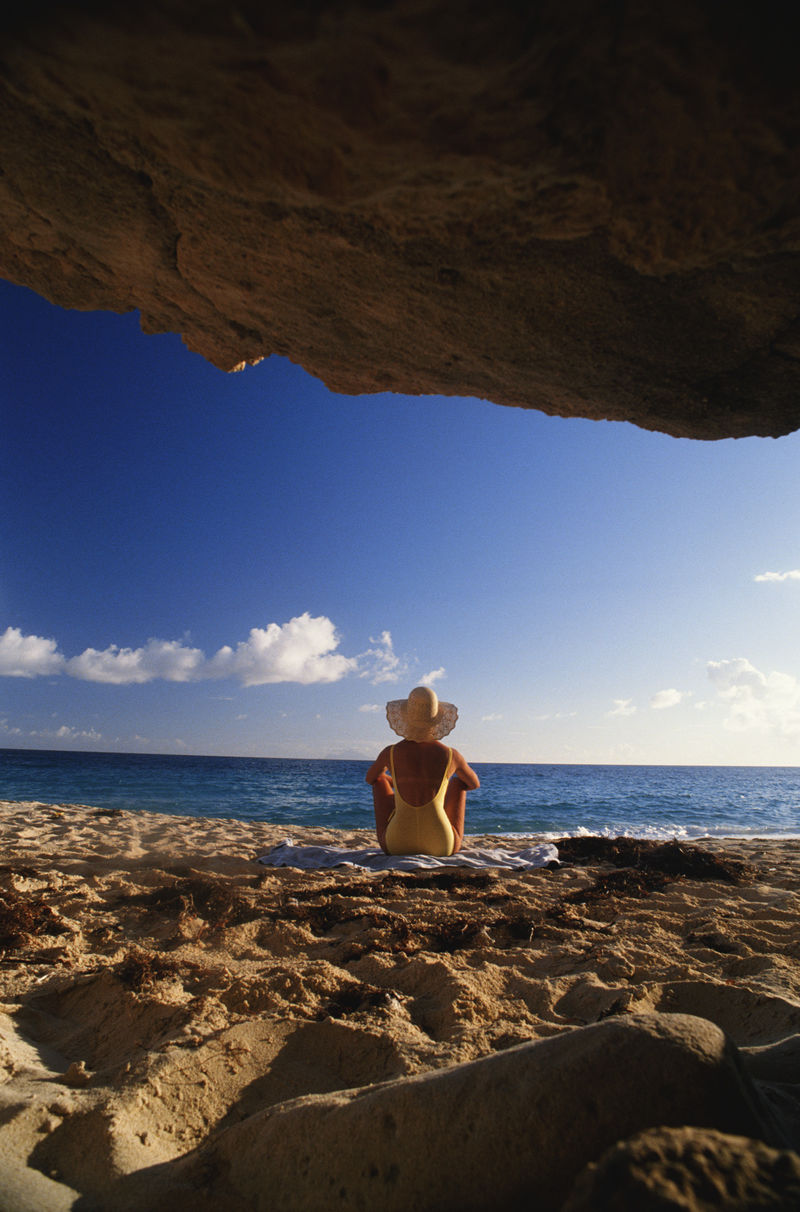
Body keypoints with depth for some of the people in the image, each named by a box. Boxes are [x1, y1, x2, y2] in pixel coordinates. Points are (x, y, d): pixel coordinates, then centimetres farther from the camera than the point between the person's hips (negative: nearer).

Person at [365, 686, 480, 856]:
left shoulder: (390, 753, -6)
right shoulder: (451, 755, -6)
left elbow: (369, 778, 18)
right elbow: (475, 784, 16)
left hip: (395, 846, 0)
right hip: (443, 848, 0)